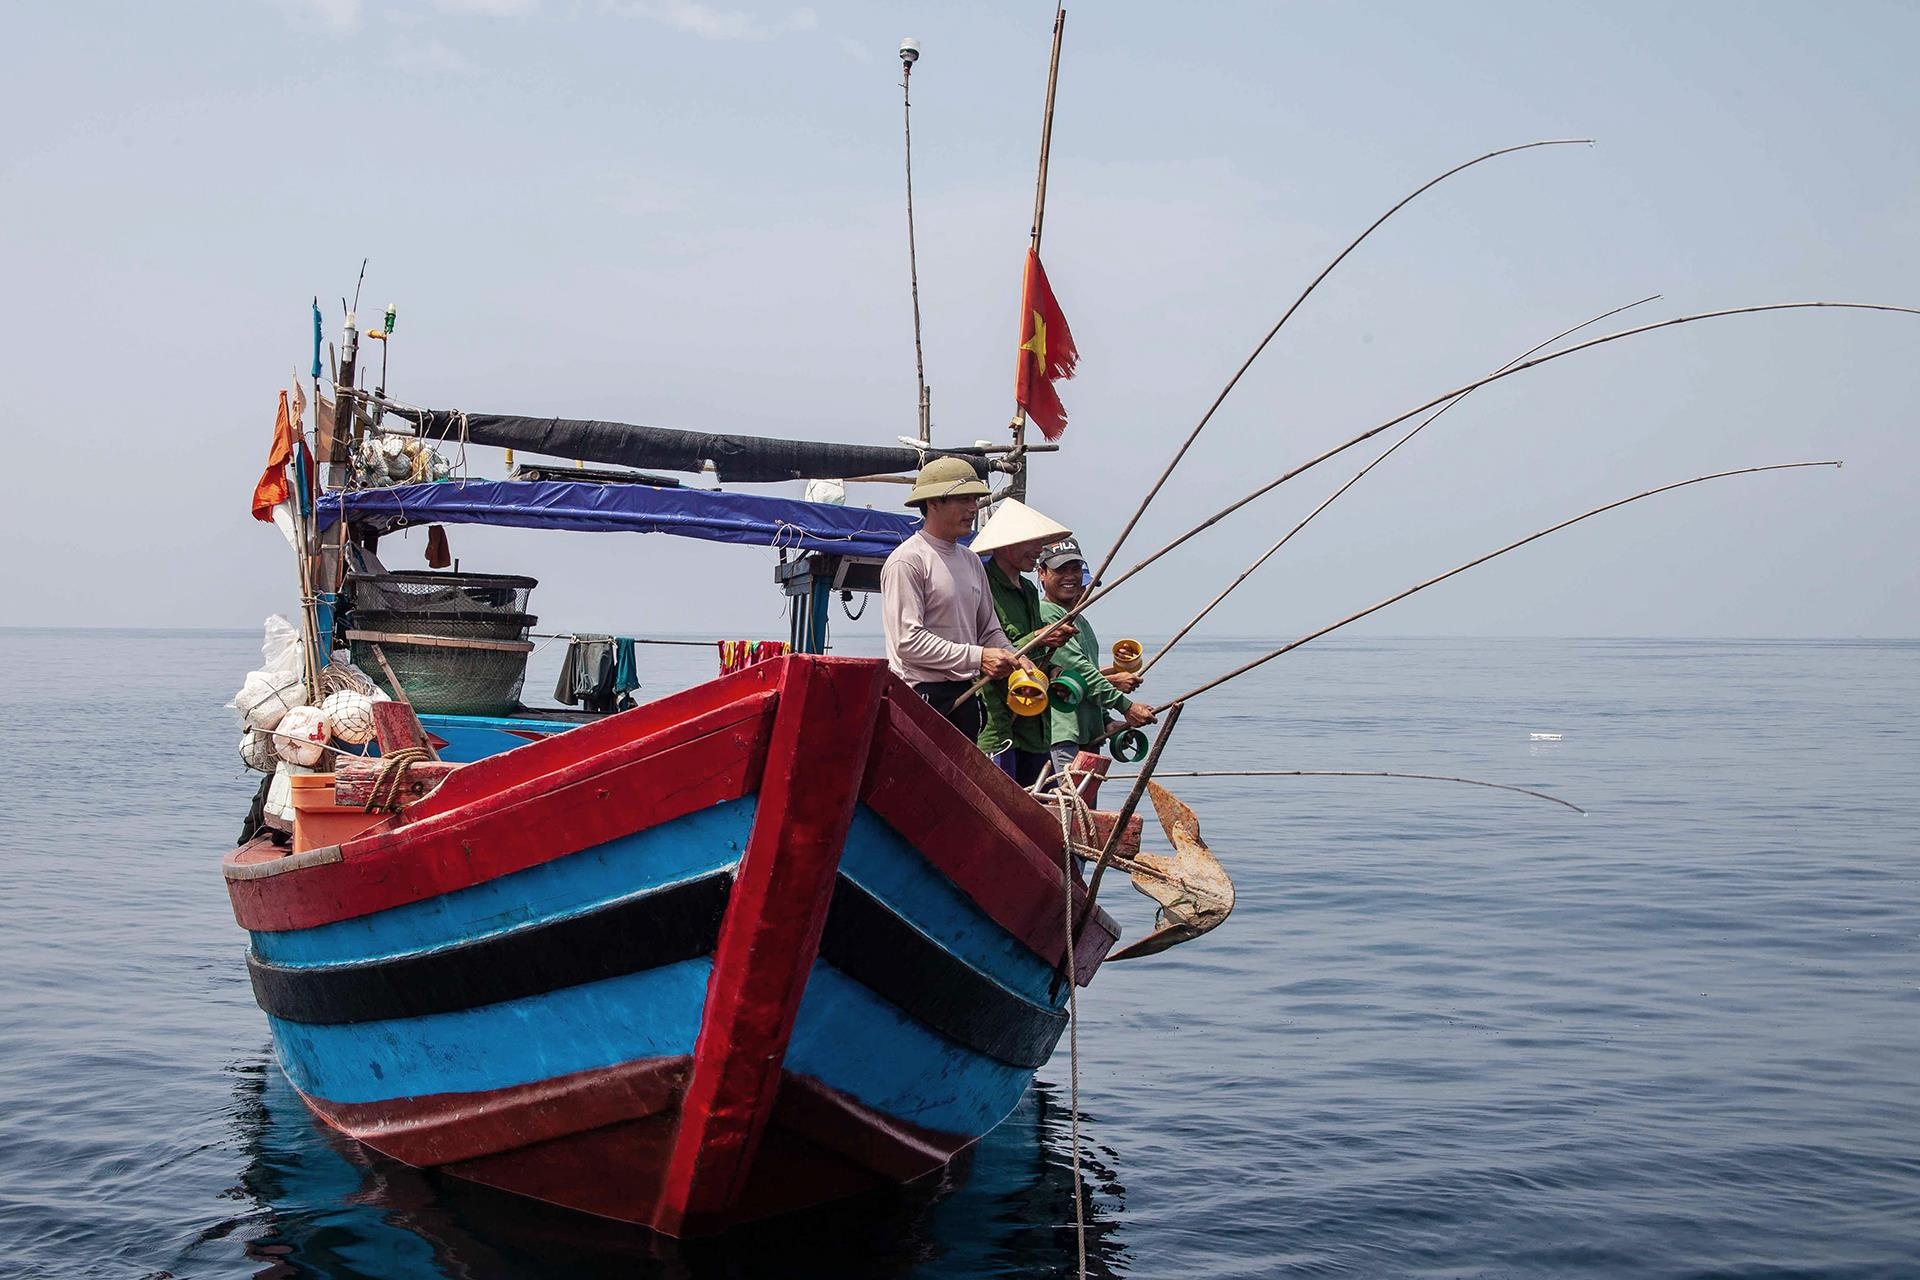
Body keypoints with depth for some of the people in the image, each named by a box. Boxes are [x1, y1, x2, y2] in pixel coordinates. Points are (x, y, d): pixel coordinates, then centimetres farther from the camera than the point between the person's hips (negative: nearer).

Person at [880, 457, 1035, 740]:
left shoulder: (971, 561, 18)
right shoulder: (907, 561, -10)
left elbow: (989, 629, 21)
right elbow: (908, 641, -18)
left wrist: (1015, 661, 0)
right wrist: (977, 657, -21)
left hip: (965, 695, 8)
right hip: (922, 695, -8)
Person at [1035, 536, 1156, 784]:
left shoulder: (1080, 619, 24)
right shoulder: (1044, 614, -8)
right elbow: (1077, 670, -16)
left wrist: (1108, 721, 16)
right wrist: (1126, 706, -16)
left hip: (1088, 734, 10)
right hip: (1062, 735, -10)